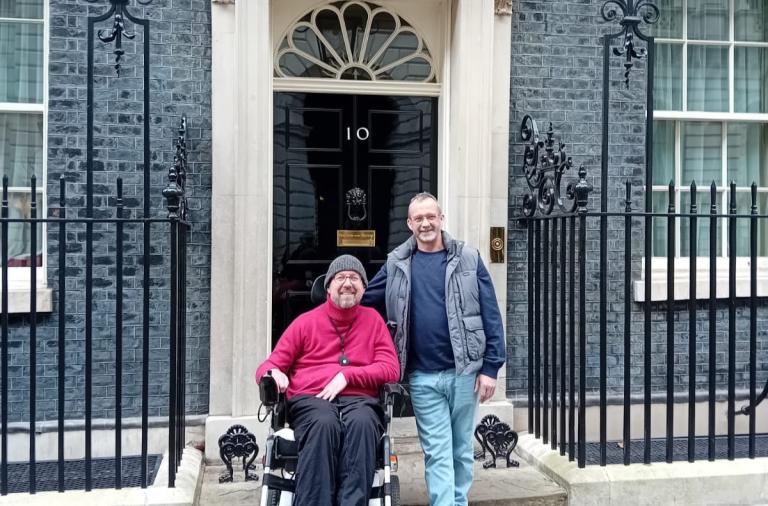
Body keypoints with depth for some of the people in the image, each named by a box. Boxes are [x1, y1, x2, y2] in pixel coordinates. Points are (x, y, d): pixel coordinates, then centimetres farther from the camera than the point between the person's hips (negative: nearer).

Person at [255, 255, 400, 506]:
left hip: (360, 400, 1)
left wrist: (347, 375, -7)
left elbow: (391, 369, 7)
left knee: (362, 423, -36)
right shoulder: (305, 322, 15)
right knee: (324, 423, -36)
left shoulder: (373, 319, 16)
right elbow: (269, 366, 15)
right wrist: (273, 374, -11)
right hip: (310, 399, 0)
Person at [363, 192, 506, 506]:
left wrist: (490, 368, -6)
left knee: (462, 448, 13)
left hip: (464, 371, 0)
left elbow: (491, 316, -2)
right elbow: (364, 300, 12)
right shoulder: (397, 263, 5)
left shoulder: (468, 259, 0)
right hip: (423, 376, 0)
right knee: (437, 452, 4)